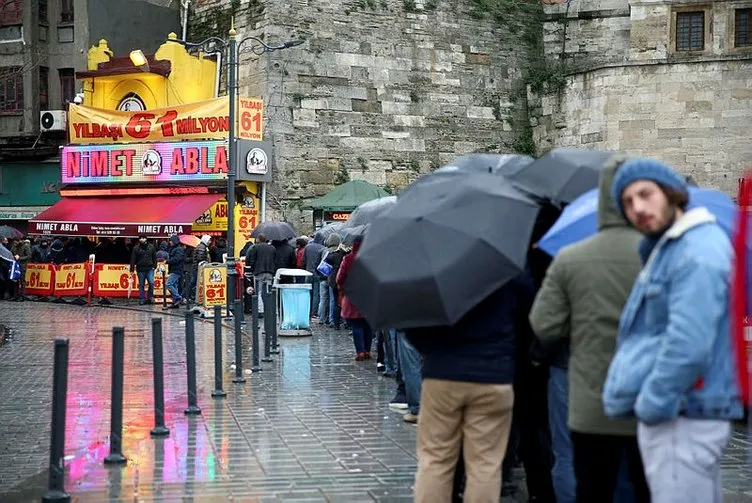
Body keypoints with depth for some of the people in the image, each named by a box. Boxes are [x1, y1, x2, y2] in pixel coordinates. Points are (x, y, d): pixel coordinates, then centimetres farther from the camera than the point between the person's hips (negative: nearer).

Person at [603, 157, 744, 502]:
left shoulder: (698, 253, -17)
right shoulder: (667, 249, 17)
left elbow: (688, 346, -24)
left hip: (682, 417, -11)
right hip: (674, 413, 11)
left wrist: (651, 405, -17)